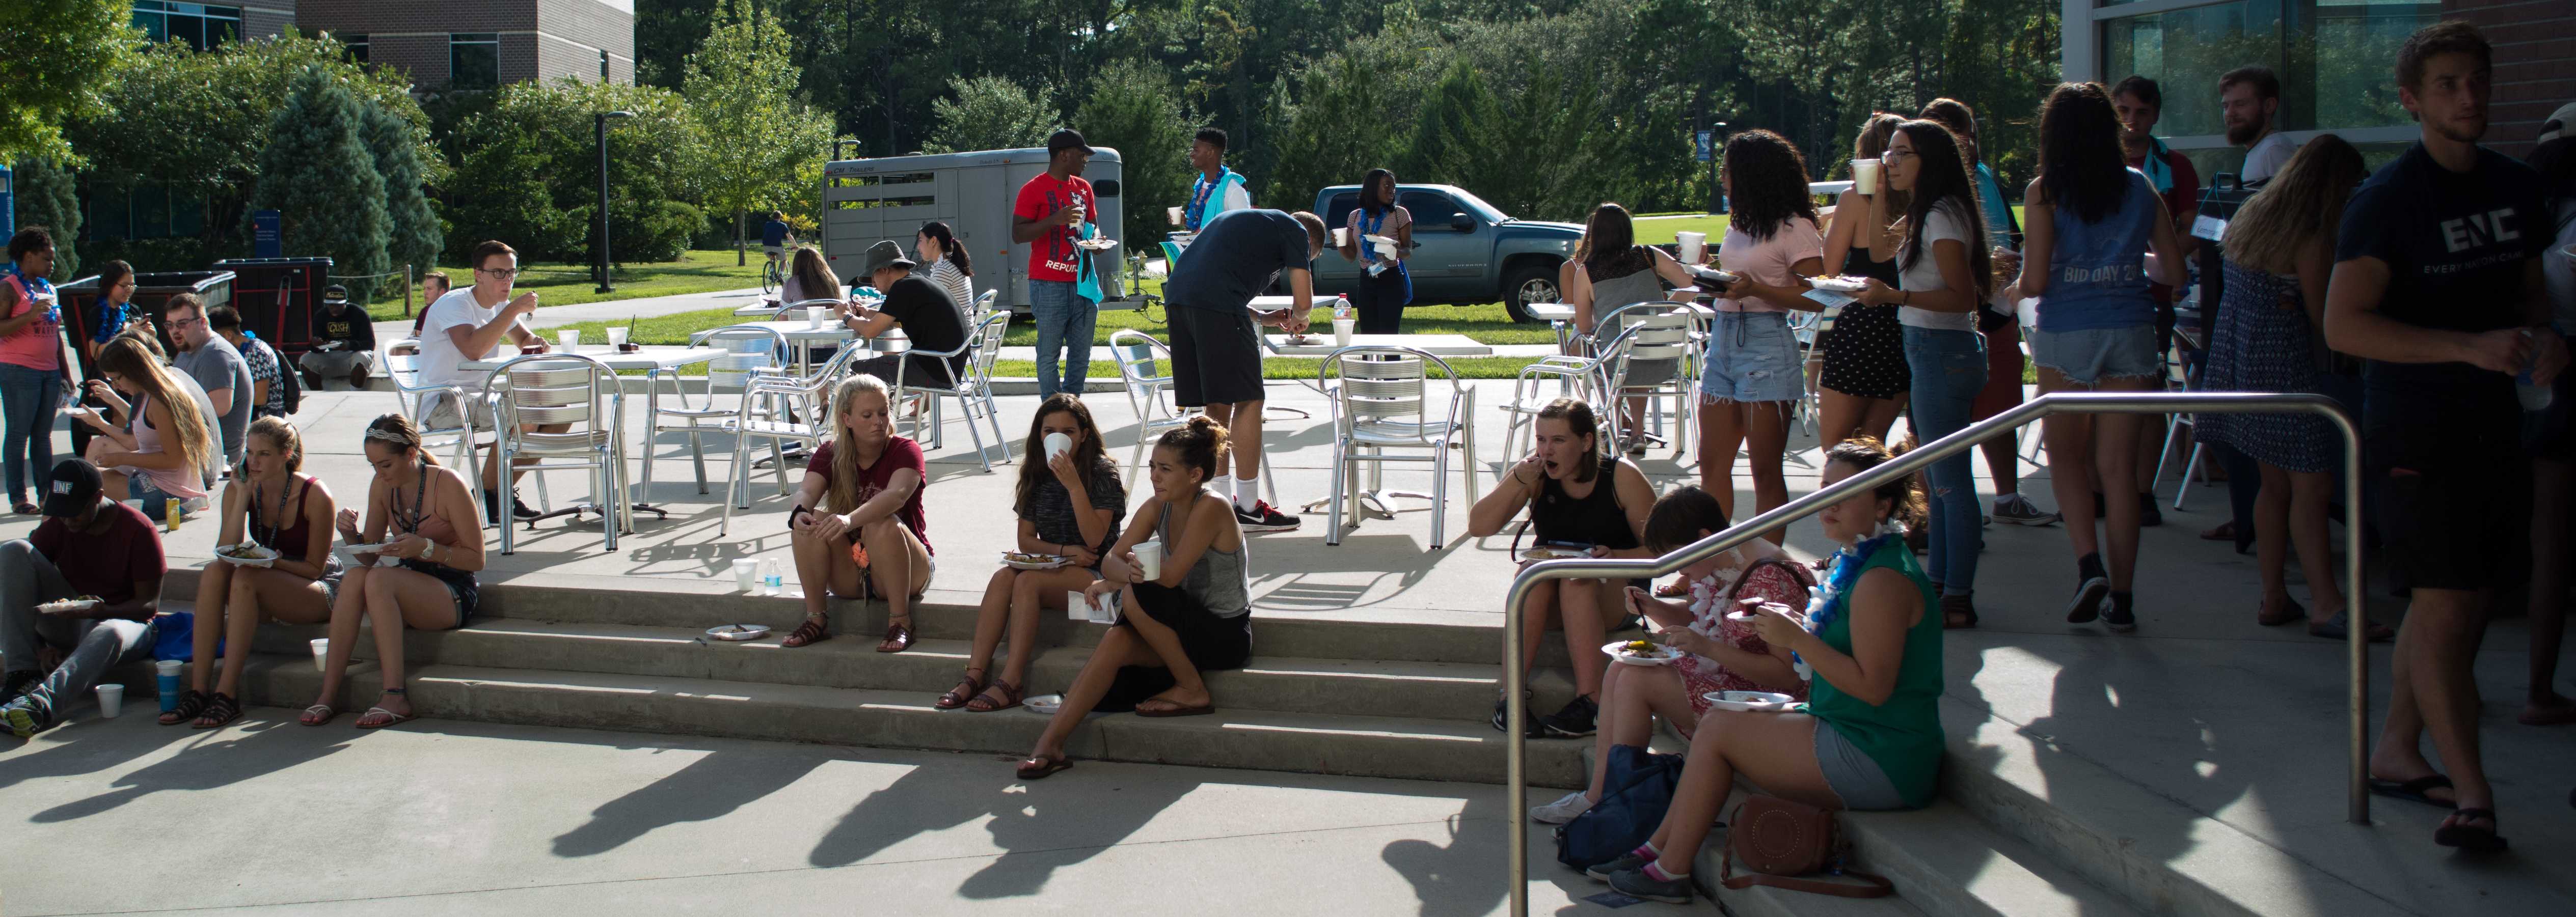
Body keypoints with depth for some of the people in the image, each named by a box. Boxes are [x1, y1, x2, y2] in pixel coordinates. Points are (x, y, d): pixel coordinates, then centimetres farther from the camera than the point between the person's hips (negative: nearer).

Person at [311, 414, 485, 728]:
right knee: (354, 578, -26)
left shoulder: (448, 485, -13)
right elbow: (370, 557, 11)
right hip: (409, 588, 5)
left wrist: (425, 547, -24)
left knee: (379, 579, -32)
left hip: (454, 596, -5)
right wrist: (351, 534, -10)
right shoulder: (382, 487, 4)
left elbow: (476, 559, -11)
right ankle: (328, 694, -27)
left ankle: (395, 697, -33)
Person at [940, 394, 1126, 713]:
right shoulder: (1037, 475, 11)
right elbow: (1026, 541, 10)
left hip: (1094, 574, -5)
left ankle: (1011, 684, -36)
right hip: (1050, 569, 5)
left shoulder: (1102, 472, -6)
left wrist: (1074, 485, -24)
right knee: (1003, 577, -27)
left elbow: (1094, 540, -16)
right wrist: (1065, 551, -9)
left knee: (1028, 581, -32)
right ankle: (974, 676, -35)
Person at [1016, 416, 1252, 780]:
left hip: (1227, 636, -7)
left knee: (1138, 597, -29)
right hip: (1187, 626, 7)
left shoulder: (1211, 507, -20)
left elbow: (1169, 576, -25)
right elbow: (1111, 560, 0)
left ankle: (1193, 691, -12)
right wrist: (1129, 574, -24)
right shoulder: (1156, 507, 4)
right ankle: (1049, 745, -23)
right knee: (1117, 640, -23)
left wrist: (1114, 585, -14)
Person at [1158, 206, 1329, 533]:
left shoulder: (1248, 221, 36)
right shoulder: (1296, 231, 12)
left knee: (1217, 405, 15)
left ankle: (1224, 498, 19)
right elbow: (1304, 302, 7)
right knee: (1248, 401, -1)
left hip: (1177, 294, 8)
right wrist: (1297, 318, 30)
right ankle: (1249, 508, 2)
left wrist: (1263, 318, 37)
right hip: (1216, 306, -8)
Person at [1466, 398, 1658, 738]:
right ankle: (1509, 696, -35)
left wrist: (1615, 557, -29)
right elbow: (1478, 527, -10)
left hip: (1614, 595, -2)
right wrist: (1517, 481, -22)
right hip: (1549, 597, 3)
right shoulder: (1535, 474, -3)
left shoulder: (1622, 477, -10)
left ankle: (1589, 703, -39)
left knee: (1577, 582, -34)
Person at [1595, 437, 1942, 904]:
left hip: (1878, 763, -11)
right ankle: (1659, 848, 12)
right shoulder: (1855, 561, 13)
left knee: (1717, 730, -9)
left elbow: (1873, 686, -24)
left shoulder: (1882, 581, -20)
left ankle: (1671, 870, 2)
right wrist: (1791, 624, 6)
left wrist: (1797, 638, -22)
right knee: (1718, 724, 10)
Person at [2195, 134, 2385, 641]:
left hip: (2237, 357, 8)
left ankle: (2274, 597, 15)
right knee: (2312, 484, -7)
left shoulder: (2250, 218, 10)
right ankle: (2326, 604, -11)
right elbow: (2324, 320, -8)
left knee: (2277, 481, 13)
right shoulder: (2311, 241, -15)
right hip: (2282, 366, -8)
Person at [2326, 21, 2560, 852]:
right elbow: (2344, 324, -18)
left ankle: (2395, 750, 24)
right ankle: (2472, 792, -5)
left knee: (2463, 601, 11)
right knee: (2443, 604, -9)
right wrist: (2470, 346, -24)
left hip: (2493, 422, 7)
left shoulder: (2516, 188, 10)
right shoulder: (2388, 199, -11)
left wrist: (2543, 336, 1)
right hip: (2415, 431, -7)